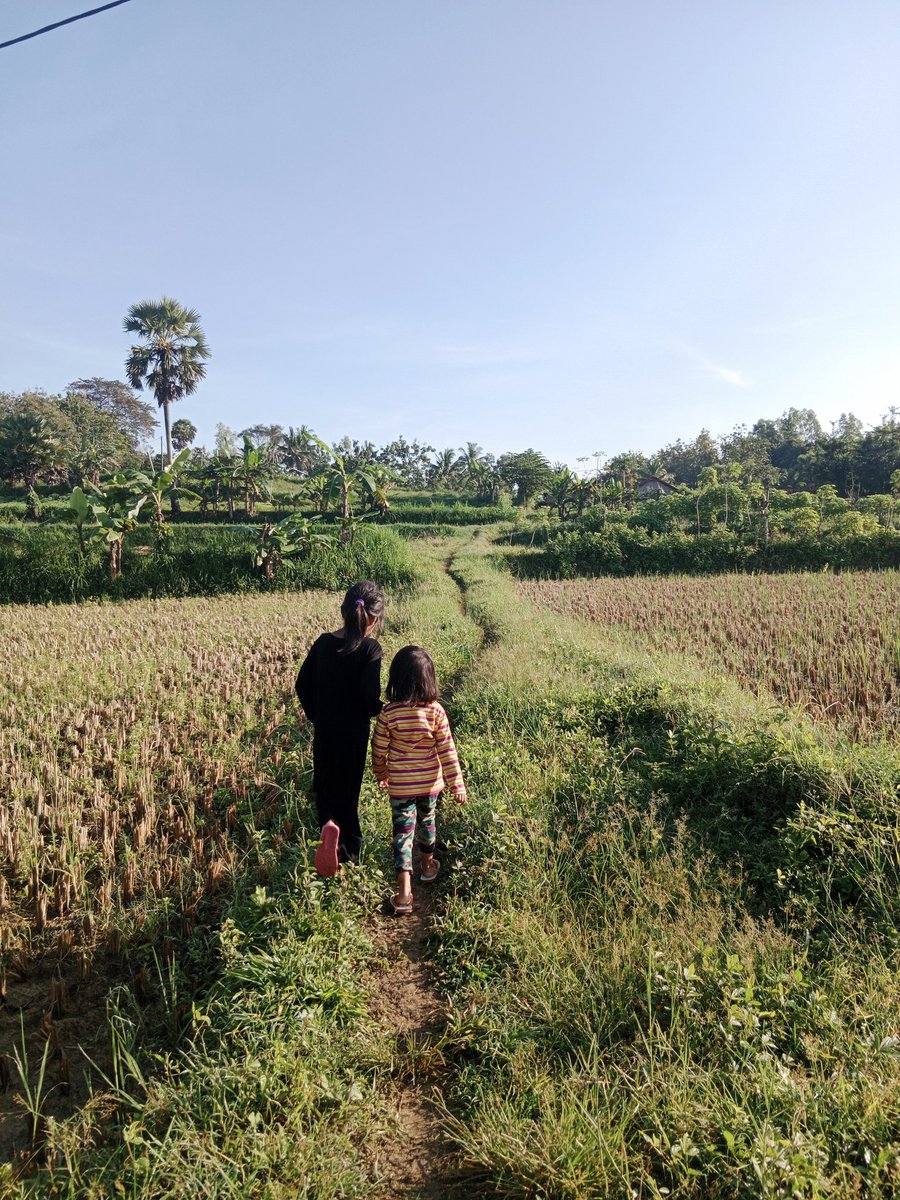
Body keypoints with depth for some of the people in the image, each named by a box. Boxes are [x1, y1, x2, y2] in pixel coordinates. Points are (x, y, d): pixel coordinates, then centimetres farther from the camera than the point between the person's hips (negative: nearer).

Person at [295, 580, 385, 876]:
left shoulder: (323, 643, -3)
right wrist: (382, 711, 0)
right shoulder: (370, 649, -17)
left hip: (324, 729, 3)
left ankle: (328, 822, -6)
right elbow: (369, 697, -23)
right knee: (347, 786, 14)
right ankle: (348, 849, 26)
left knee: (324, 782, 22)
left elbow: (303, 684, 3)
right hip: (353, 732, -3)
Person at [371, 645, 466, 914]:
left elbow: (379, 750, -6)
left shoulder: (388, 713, -18)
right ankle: (427, 866, 46)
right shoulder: (435, 711, -17)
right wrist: (457, 784, -4)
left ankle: (404, 892, 1)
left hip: (399, 786, -1)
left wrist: (380, 774, 13)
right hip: (430, 783, 2)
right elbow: (447, 751, -13)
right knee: (427, 822, 25)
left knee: (402, 832, 7)